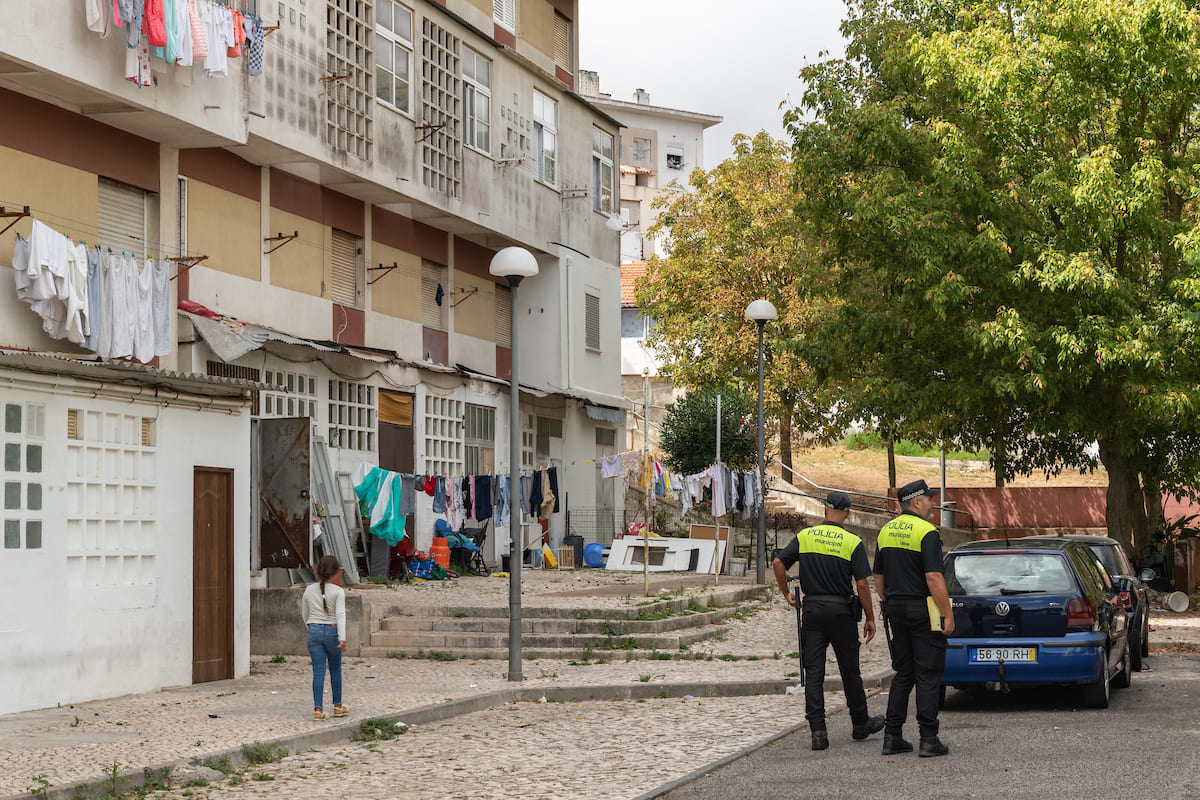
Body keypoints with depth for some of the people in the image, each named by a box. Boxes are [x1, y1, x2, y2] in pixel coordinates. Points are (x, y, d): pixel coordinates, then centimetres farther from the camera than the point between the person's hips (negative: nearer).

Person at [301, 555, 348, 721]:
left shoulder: (309, 590, 5)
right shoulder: (338, 592, -8)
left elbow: (306, 616, 12)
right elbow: (340, 615, -17)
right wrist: (342, 638, -23)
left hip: (314, 631, 2)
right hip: (332, 631, -2)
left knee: (318, 671, 1)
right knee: (335, 669, 16)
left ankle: (318, 709, -7)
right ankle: (338, 706, 26)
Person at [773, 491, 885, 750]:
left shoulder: (805, 536, 2)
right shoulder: (853, 543, -6)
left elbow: (779, 563, 0)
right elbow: (862, 584, -8)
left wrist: (787, 593, 14)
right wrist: (870, 618, 0)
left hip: (812, 609, 2)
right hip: (841, 611, -2)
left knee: (813, 672, 1)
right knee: (849, 671, 11)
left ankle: (818, 731, -6)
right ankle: (861, 724, 25)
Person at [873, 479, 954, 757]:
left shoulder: (885, 532, 11)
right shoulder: (927, 532, -13)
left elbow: (878, 577, 15)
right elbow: (933, 578, -19)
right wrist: (948, 615, -16)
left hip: (895, 609, 7)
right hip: (923, 610, -7)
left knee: (903, 674, 13)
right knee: (927, 676, -2)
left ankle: (892, 737, 10)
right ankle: (929, 739, -3)